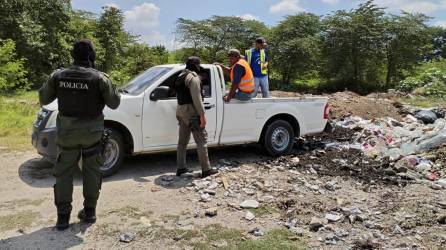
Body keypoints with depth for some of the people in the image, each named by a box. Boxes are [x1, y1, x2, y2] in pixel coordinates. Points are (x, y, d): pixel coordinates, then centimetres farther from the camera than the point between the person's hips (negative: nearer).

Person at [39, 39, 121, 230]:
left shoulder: (58, 75, -4)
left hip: (66, 131, 1)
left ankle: (63, 216, 12)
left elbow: (43, 99, 7)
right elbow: (114, 103, -4)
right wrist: (109, 87, 12)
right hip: (91, 131, -1)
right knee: (91, 171, 12)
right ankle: (89, 211, 19)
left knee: (64, 172, 10)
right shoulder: (99, 78, -11)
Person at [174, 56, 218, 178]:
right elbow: (196, 98, -19)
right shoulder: (193, 77, -12)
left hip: (180, 110, 10)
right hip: (191, 112, -9)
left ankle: (181, 168, 18)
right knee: (201, 140, -4)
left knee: (182, 141, 13)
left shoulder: (180, 77, 17)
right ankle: (206, 170, 0)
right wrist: (202, 115, -18)